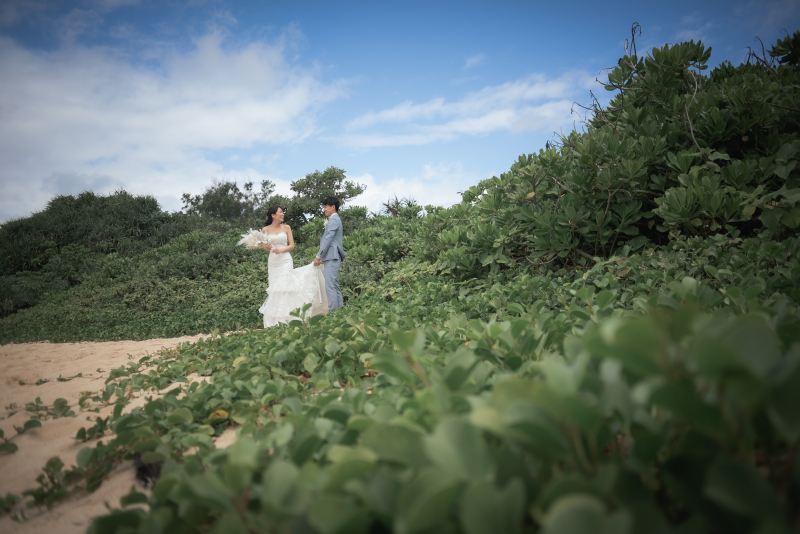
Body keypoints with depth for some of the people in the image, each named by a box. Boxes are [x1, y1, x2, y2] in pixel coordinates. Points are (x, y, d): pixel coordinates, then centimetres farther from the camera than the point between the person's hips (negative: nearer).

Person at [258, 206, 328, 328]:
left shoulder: (286, 228, 6)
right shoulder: (265, 230, 6)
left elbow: (292, 245, 4)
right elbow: (264, 246, 14)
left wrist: (281, 250, -12)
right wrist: (267, 247, -9)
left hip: (285, 260, -1)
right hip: (273, 262, 1)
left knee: (284, 286, -10)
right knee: (274, 288, 1)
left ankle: (285, 318, -8)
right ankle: (275, 319, 7)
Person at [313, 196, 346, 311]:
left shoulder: (334, 219, -10)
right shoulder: (334, 219, 22)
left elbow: (328, 239, -16)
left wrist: (318, 256, -14)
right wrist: (322, 257, 23)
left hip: (332, 258, -11)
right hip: (332, 258, 11)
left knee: (330, 286, -13)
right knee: (335, 286, 13)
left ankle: (333, 312, -15)